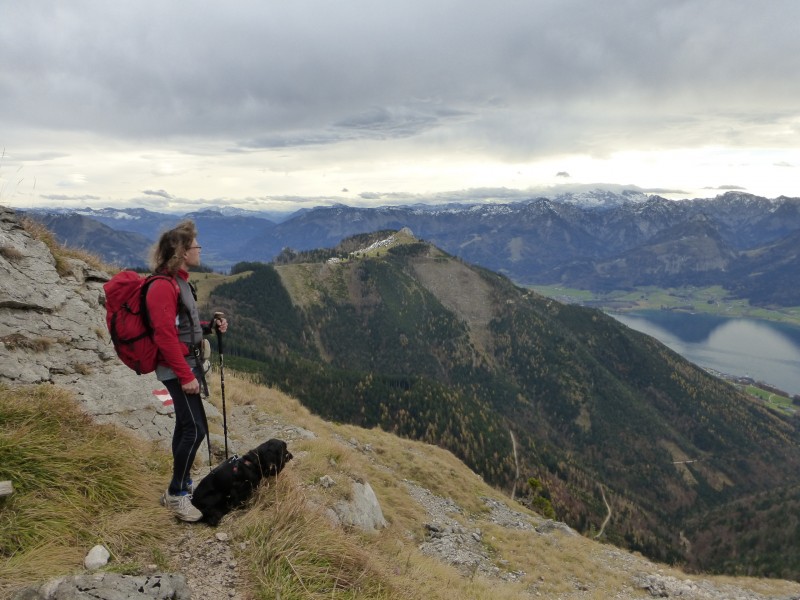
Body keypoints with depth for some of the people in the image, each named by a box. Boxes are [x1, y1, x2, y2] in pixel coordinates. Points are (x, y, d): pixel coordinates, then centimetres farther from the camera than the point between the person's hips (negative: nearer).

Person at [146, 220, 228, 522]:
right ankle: (176, 494, 6)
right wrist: (186, 376, -21)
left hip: (187, 364, 10)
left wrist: (210, 326, 4)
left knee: (185, 426, 15)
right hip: (177, 369, -10)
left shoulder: (179, 281, 12)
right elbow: (165, 336, -22)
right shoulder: (163, 286, -19)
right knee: (196, 429, -8)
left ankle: (181, 486, 27)